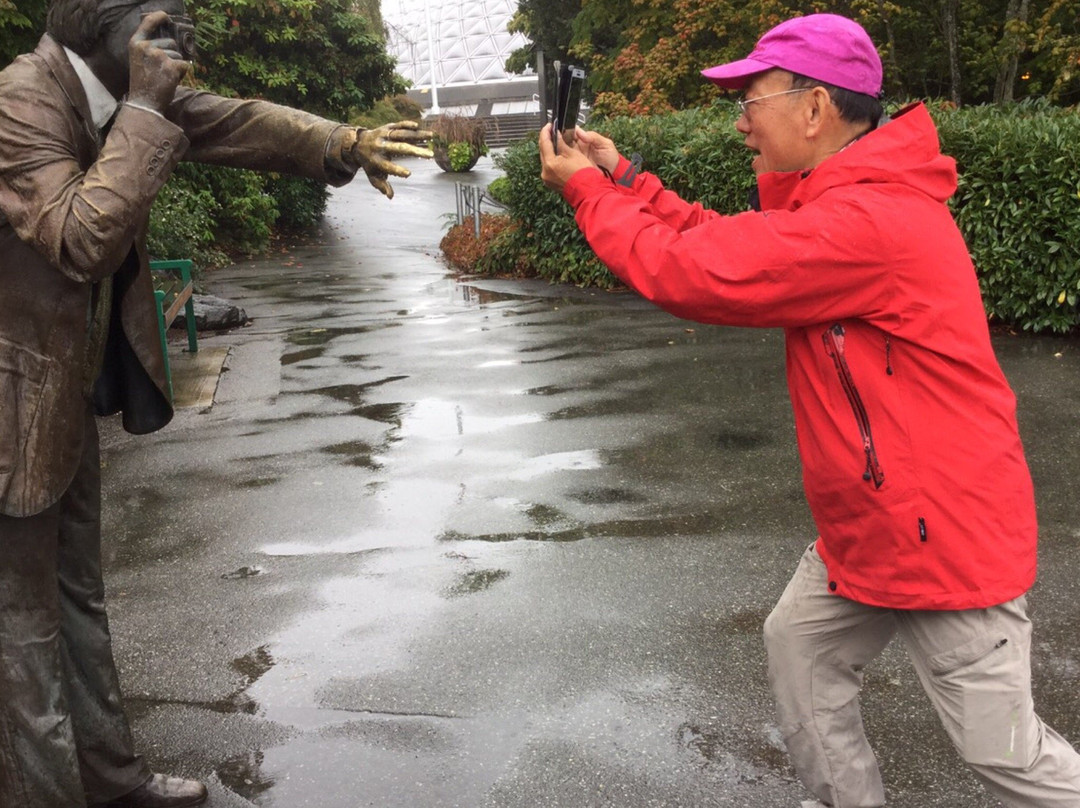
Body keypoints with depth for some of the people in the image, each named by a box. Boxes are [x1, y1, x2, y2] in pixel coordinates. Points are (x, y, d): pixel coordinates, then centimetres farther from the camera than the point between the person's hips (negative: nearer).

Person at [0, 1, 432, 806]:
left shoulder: (117, 88, 3)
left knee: (77, 595, 19)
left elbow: (234, 121, 4)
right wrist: (144, 111, -28)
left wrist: (346, 142, -8)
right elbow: (82, 240, -31)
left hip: (69, 386, 9)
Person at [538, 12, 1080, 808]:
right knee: (799, 647, 21)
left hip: (943, 532, -10)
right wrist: (623, 178, 5)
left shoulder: (867, 221, -27)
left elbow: (692, 274, -24)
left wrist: (587, 190, -9)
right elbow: (729, 246, 10)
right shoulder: (844, 198, 7)